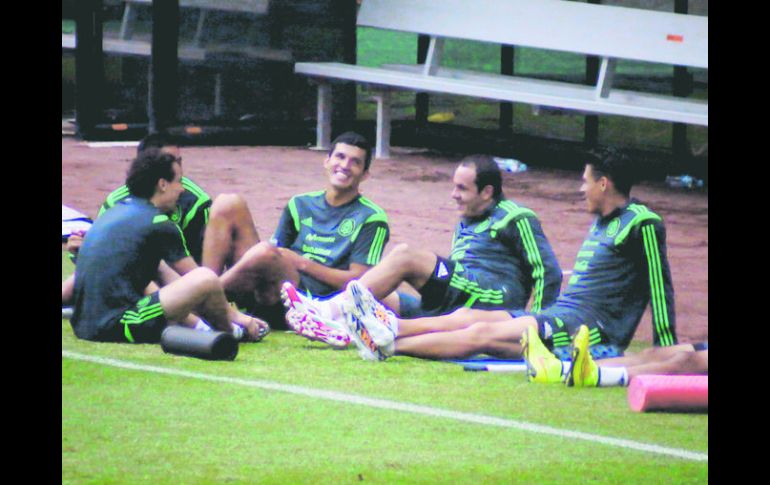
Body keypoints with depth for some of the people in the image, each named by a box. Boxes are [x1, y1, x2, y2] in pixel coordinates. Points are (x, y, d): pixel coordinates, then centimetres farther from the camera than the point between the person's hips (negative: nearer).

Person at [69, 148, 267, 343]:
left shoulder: (113, 211, 21)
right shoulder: (159, 224, -4)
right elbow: (200, 280, 3)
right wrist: (236, 316, 16)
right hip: (119, 327, -10)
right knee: (206, 278, -13)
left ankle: (197, 325, 21)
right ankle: (229, 332, 15)